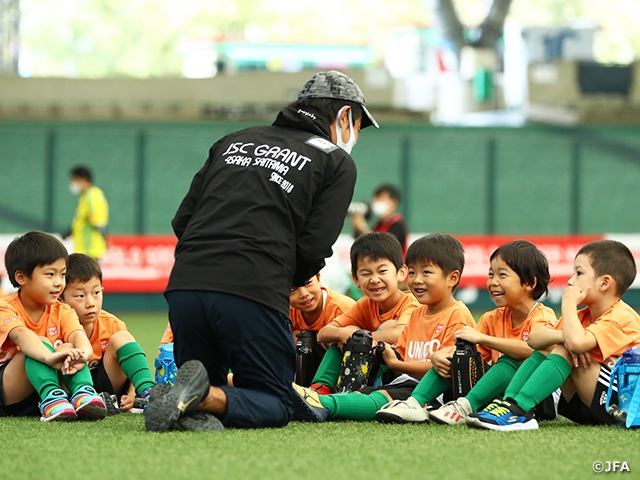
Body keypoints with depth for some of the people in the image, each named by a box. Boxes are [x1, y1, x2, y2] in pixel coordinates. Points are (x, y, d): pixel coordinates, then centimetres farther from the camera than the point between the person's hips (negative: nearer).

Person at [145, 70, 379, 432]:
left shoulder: (234, 141, 25)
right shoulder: (337, 162, 10)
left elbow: (182, 220, 18)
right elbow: (313, 249, 0)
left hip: (185, 283, 5)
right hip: (255, 291, -5)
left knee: (203, 401, 22)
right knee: (275, 407, 9)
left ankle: (191, 400, -14)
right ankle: (203, 397, -21)